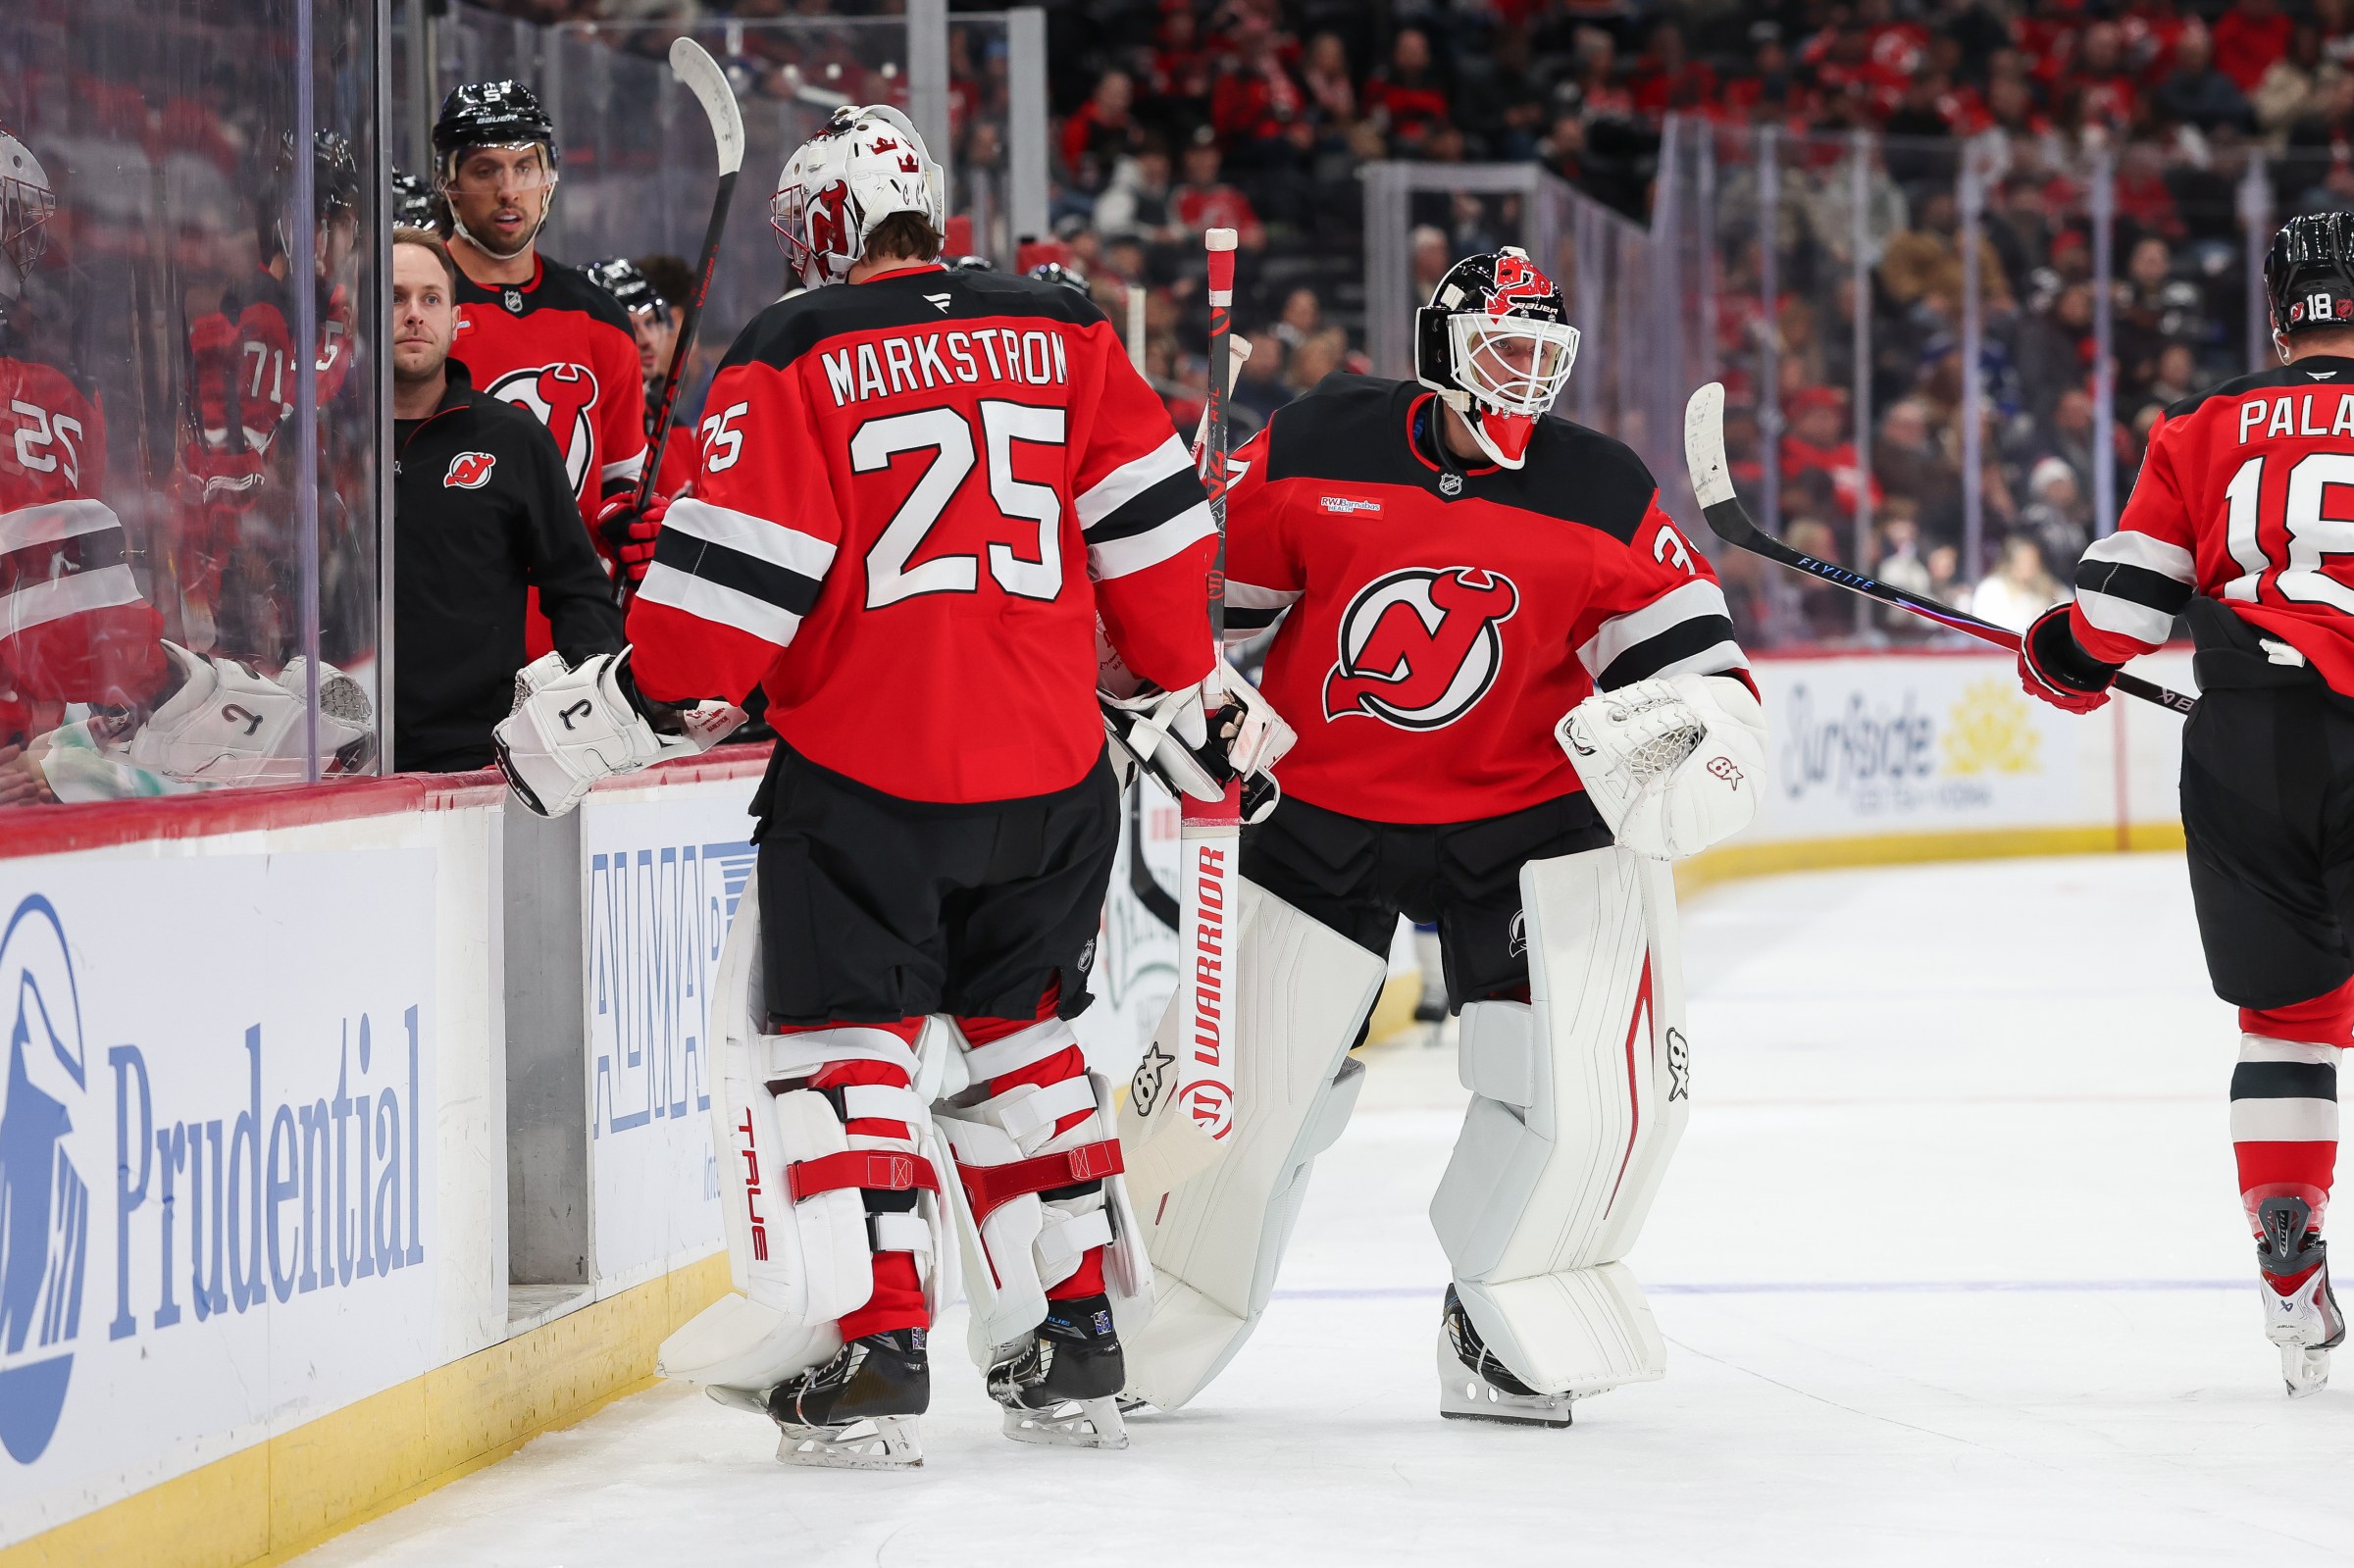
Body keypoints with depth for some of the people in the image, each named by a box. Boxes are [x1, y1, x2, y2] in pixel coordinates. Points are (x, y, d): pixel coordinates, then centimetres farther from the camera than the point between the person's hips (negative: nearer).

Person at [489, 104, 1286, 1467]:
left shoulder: (794, 357, -6)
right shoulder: (1064, 334, 7)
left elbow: (739, 578, -10)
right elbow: (1154, 524, 8)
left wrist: (617, 710, -1)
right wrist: (1193, 690, 20)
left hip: (867, 766, -5)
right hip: (1053, 767, 5)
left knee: (834, 1040, 4)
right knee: (1022, 1034, 19)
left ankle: (875, 1353, -9)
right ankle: (1076, 1345, 19)